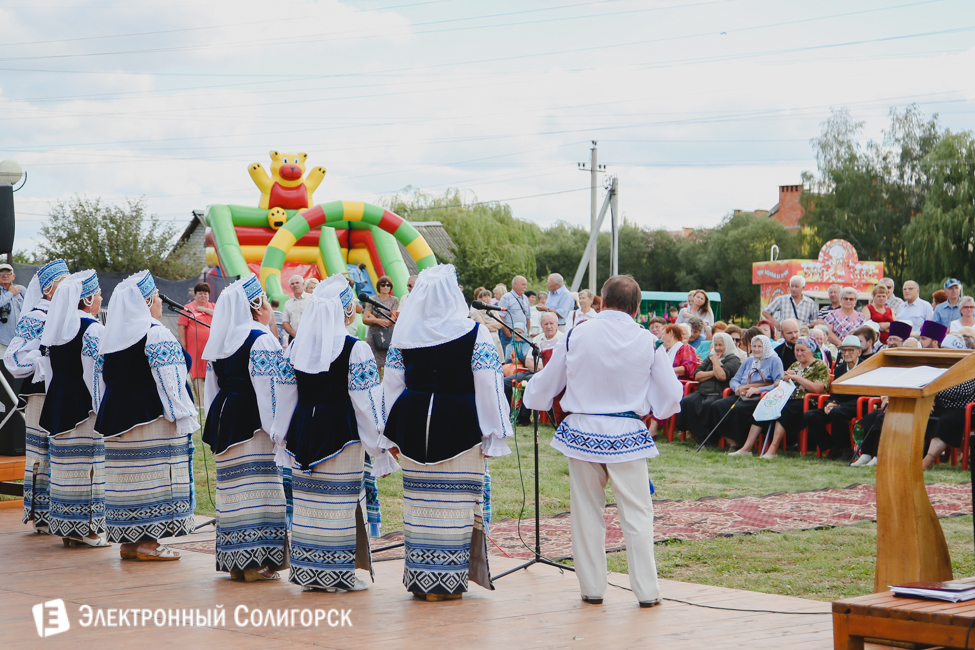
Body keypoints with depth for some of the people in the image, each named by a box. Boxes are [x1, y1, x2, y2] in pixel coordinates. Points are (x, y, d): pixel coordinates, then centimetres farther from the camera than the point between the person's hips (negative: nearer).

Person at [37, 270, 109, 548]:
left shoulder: (53, 329, 10)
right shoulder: (93, 330, -13)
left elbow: (49, 370, 14)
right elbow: (100, 372, -15)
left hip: (58, 405, 8)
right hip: (86, 407, -8)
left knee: (66, 465, 10)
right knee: (89, 464, -3)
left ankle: (67, 528, 15)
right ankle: (88, 528, -1)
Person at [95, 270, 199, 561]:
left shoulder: (111, 337, 11)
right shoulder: (156, 335, -13)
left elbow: (108, 379, 17)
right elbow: (168, 381, -17)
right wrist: (181, 418, -13)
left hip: (117, 417, 8)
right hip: (152, 416, -8)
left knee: (127, 477, 10)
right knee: (153, 477, -4)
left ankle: (128, 541, 14)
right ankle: (147, 542, -5)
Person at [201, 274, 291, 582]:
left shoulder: (219, 342, 12)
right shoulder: (261, 341, -12)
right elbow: (273, 389, -16)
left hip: (224, 417, 8)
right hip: (254, 422, -8)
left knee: (233, 488, 10)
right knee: (257, 487, -7)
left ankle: (234, 562, 14)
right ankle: (255, 562, -10)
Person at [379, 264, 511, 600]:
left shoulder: (403, 335, 2)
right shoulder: (475, 335, -8)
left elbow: (391, 386, 8)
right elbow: (488, 387, -9)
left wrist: (391, 434, 17)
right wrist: (493, 433, -2)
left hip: (413, 427, 3)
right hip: (460, 427, -3)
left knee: (418, 502, 10)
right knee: (454, 503, 2)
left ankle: (419, 579, 16)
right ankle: (446, 582, 3)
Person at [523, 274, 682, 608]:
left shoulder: (576, 337, -3)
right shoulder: (648, 342, -5)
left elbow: (545, 385, 11)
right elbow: (671, 396, 3)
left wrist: (530, 397, 33)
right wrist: (655, 410, 25)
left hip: (582, 433, 1)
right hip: (627, 436, -1)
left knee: (587, 513, 11)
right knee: (637, 512, 6)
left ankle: (592, 588, 17)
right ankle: (646, 590, 6)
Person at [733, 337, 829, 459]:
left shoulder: (820, 366, 3)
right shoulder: (794, 366, 25)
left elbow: (818, 389, -12)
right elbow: (779, 384, 21)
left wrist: (797, 377, -11)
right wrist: (785, 379, -2)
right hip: (789, 400, 7)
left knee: (784, 411, -36)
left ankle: (773, 449, -39)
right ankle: (747, 448, -24)